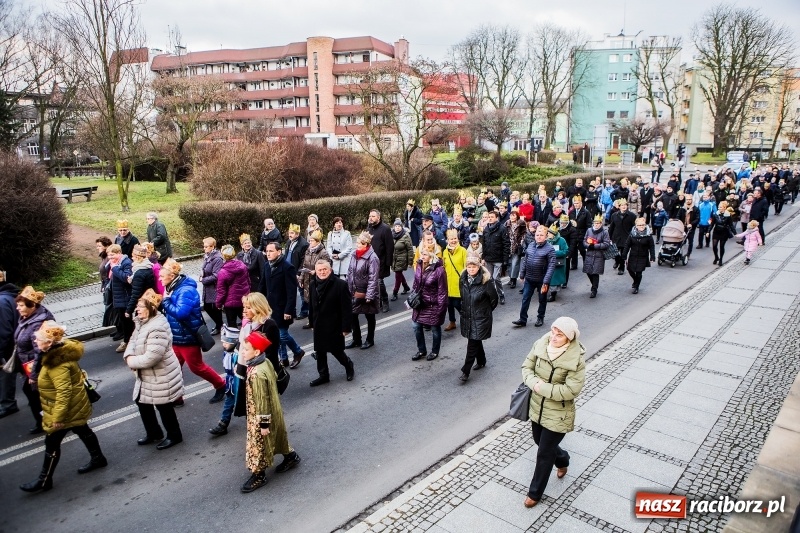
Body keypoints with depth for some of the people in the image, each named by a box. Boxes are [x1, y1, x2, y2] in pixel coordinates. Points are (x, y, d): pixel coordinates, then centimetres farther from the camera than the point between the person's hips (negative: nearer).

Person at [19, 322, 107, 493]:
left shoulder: (58, 363, -31)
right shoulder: (59, 352, 1)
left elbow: (64, 392, -32)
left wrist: (58, 417, -27)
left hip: (67, 409, -10)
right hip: (74, 406, 10)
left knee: (51, 443, 3)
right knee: (83, 431, 23)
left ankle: (44, 480, 18)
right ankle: (98, 458, 40)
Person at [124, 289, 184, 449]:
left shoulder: (158, 328, -28)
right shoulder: (142, 322, 5)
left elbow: (151, 357, -31)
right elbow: (133, 341, 11)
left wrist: (132, 362, -16)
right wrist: (128, 356, -10)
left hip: (161, 377, -10)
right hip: (146, 376, 10)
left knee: (164, 407, 6)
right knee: (142, 403, 21)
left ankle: (174, 436, 26)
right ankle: (153, 433, 40)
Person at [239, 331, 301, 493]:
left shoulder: (257, 374, -32)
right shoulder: (266, 363, -5)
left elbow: (262, 400, -27)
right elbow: (274, 379, 10)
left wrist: (264, 424, -18)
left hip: (261, 415, -9)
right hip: (274, 411, 9)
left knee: (258, 444, 9)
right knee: (277, 436, 27)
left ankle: (258, 475, 25)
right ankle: (291, 456, 46)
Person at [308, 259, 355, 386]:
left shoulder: (340, 284, -15)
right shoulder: (313, 285, 3)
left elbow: (346, 308, -15)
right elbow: (311, 305, 10)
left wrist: (346, 327, -16)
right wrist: (312, 322, 11)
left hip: (334, 326, -5)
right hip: (319, 326, 5)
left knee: (336, 350, 4)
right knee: (320, 351, 11)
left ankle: (349, 365, 32)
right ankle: (323, 375, 27)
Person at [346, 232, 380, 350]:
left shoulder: (372, 258, -18)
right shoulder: (356, 255, 5)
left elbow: (373, 278, -20)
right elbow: (350, 273, 11)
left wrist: (369, 295, -22)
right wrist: (348, 289, 9)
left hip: (366, 293, -7)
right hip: (354, 293, 7)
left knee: (370, 317, 11)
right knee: (352, 315, 11)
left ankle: (370, 340, 27)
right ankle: (356, 339, 27)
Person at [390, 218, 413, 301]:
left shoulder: (406, 236, -13)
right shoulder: (392, 235, 3)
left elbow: (410, 249, -12)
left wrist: (410, 262, -13)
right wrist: (390, 260, 11)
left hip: (401, 260, -6)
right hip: (394, 259, 6)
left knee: (398, 276, -2)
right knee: (400, 274, 19)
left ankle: (395, 293, 7)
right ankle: (406, 287, 40)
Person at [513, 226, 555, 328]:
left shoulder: (550, 249, -13)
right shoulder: (530, 246, 4)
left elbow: (551, 266, -18)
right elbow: (525, 261, 9)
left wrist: (546, 282, -22)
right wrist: (522, 275, 8)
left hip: (542, 280, -4)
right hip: (529, 279, 4)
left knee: (542, 300, 13)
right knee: (525, 299, 5)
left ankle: (540, 318, 29)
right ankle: (523, 319, 12)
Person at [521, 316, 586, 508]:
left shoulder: (576, 359, -24)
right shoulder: (540, 344, -11)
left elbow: (571, 390, -24)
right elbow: (527, 366, -1)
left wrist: (543, 388, -24)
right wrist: (534, 382, -20)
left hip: (558, 414, -6)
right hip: (537, 407, 6)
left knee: (545, 453, 7)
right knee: (540, 441, 26)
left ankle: (535, 492, 29)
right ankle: (562, 460, 59)